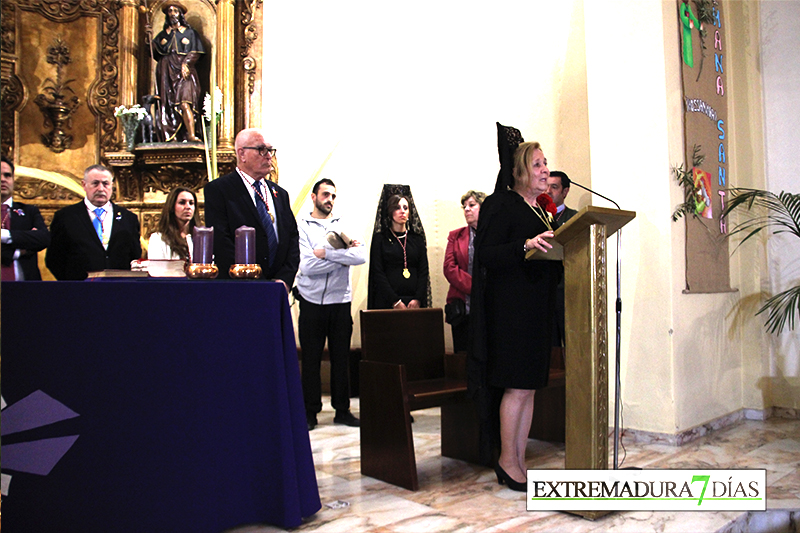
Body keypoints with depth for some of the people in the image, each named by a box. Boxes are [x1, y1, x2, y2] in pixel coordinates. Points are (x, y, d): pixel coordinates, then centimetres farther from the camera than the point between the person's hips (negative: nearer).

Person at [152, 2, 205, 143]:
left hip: (184, 71, -3)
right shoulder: (163, 34, 21)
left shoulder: (190, 32, 15)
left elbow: (195, 52, 5)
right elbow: (156, 51, 9)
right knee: (168, 104, -4)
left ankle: (191, 135, -28)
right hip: (167, 72, 3)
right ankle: (170, 135, -5)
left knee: (184, 103, -19)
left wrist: (186, 63, -10)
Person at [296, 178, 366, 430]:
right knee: (310, 358, 3)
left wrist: (327, 252, -13)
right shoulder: (301, 226, 1)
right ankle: (310, 412, 13)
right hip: (312, 302, -3)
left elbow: (361, 256, -7)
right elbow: (306, 266, -13)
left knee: (341, 357, 7)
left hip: (341, 301, 3)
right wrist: (343, 256, -9)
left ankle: (342, 410, 18)